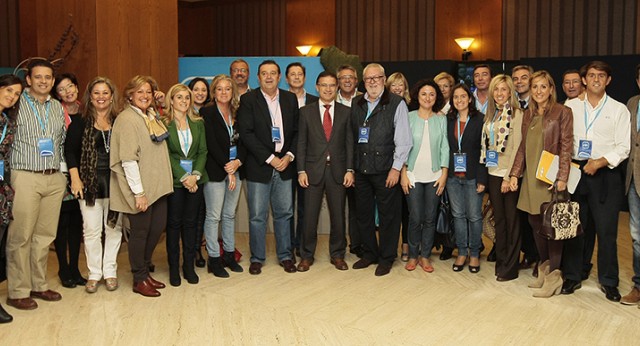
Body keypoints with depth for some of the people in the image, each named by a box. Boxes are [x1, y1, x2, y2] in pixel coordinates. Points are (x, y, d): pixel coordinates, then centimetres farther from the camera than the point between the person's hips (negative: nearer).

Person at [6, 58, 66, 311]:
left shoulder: (58, 107, 13)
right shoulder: (17, 104, -3)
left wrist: (64, 171, 13)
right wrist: (9, 176, -7)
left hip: (55, 178, 5)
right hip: (25, 177, -5)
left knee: (45, 234, 10)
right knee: (21, 236, -2)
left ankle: (38, 285, 21)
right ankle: (18, 292, 7)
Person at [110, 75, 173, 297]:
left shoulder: (152, 116, 13)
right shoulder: (127, 119, -13)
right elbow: (128, 160, -19)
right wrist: (138, 192, -20)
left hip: (158, 186, 8)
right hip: (140, 189, -8)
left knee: (157, 228, 12)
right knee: (140, 232, 3)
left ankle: (145, 271, 30)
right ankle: (139, 280, 18)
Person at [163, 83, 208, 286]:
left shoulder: (198, 122, 8)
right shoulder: (164, 123, -3)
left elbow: (203, 151, 5)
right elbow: (166, 154, -7)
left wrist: (195, 175, -9)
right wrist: (183, 177, -13)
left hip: (195, 179, 3)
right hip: (174, 179, -3)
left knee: (191, 222, 8)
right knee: (174, 223, 4)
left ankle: (189, 266, 17)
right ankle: (173, 268, 13)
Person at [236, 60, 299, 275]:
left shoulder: (290, 99, 8)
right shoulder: (248, 100, -3)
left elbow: (296, 131, 8)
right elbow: (246, 134, -10)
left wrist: (289, 156, -7)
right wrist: (270, 159, -14)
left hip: (284, 164, 3)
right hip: (259, 166, -3)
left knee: (284, 213, 10)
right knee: (257, 216, 3)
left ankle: (285, 255, 22)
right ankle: (257, 258, 16)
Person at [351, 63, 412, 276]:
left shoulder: (396, 104, -4)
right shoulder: (356, 104, 10)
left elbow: (404, 140, -7)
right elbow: (351, 136, 10)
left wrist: (396, 168, -12)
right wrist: (350, 167, 6)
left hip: (385, 170, -5)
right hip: (361, 169, 5)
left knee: (388, 215, 4)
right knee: (363, 213, 13)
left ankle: (387, 258, 18)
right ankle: (370, 253, 28)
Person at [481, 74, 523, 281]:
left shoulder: (516, 114, -9)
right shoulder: (491, 114, 12)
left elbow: (517, 147, -13)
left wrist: (509, 177, -16)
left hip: (509, 175, -6)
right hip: (493, 173, 7)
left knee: (512, 221, 3)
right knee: (499, 219, 13)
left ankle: (510, 267, 11)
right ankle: (500, 261, 23)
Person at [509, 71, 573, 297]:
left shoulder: (562, 112, -3)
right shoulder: (528, 115, 15)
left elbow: (566, 147, -9)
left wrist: (562, 177, -16)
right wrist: (515, 174, 8)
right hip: (531, 178, 6)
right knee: (535, 223, 9)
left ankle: (554, 275, 6)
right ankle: (544, 268, 22)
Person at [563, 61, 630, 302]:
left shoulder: (618, 110, 2)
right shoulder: (571, 106, 8)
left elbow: (623, 148, -3)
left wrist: (600, 162, -15)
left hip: (606, 174, -2)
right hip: (575, 171, 2)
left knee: (606, 230, 1)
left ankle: (608, 281, 15)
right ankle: (574, 275, 20)